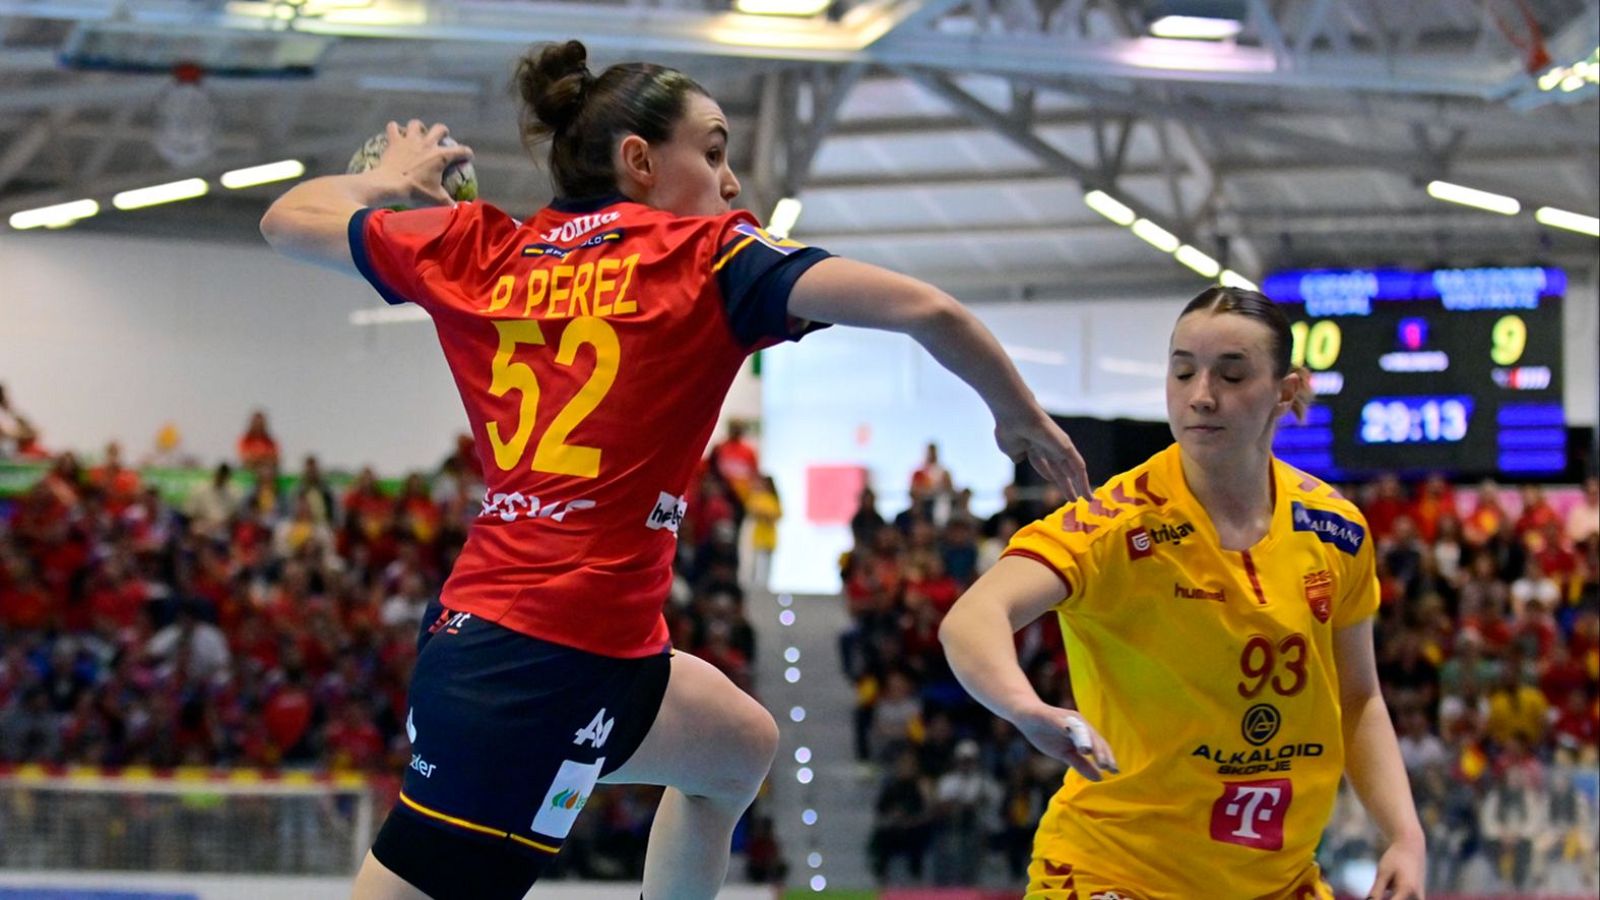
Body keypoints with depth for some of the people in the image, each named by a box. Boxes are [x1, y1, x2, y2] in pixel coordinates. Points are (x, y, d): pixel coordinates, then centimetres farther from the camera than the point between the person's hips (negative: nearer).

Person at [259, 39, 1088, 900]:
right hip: (555, 663, -8)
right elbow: (923, 310, -13)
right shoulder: (705, 257, -4)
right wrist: (1021, 415, 3)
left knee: (739, 745, 29)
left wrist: (388, 177, 42)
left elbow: (289, 219, 24)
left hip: (477, 628, 8)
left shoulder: (478, 248, 10)